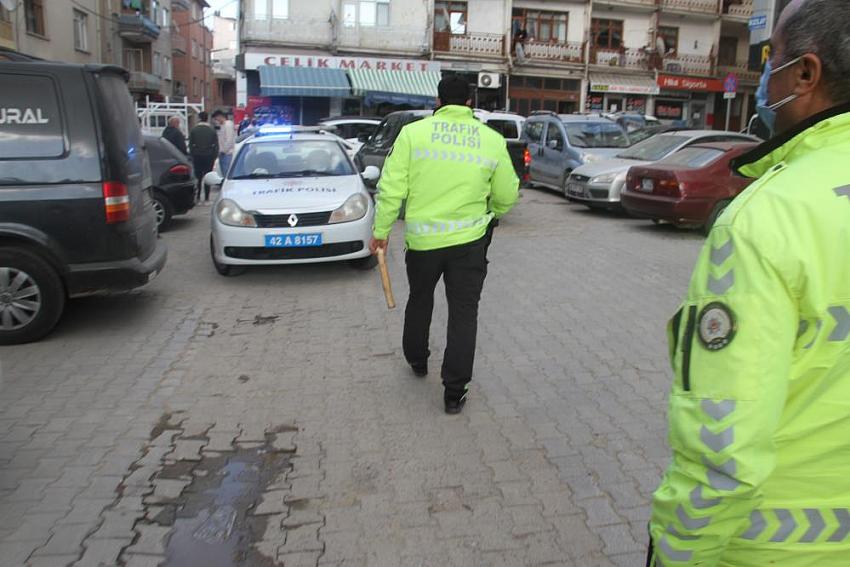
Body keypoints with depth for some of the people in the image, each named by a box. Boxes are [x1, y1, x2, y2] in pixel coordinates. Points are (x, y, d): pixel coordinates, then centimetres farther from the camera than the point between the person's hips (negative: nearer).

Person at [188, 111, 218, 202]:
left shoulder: (193, 130, 1)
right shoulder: (212, 131, 0)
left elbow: (190, 145, 1)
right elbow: (216, 145, 0)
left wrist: (192, 155, 7)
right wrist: (214, 157, 5)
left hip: (197, 157, 1)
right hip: (209, 156, 0)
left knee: (198, 177, 6)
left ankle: (197, 197, 2)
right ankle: (206, 198, 2)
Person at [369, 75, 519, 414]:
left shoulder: (413, 132, -3)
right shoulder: (493, 140, 1)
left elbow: (392, 188, -6)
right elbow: (507, 195, 7)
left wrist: (381, 230, 4)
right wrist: (494, 212, 28)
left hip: (422, 237, 1)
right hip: (469, 240, 0)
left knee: (420, 300, 23)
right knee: (463, 312, 7)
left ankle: (417, 360, 43)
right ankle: (454, 392, 8)